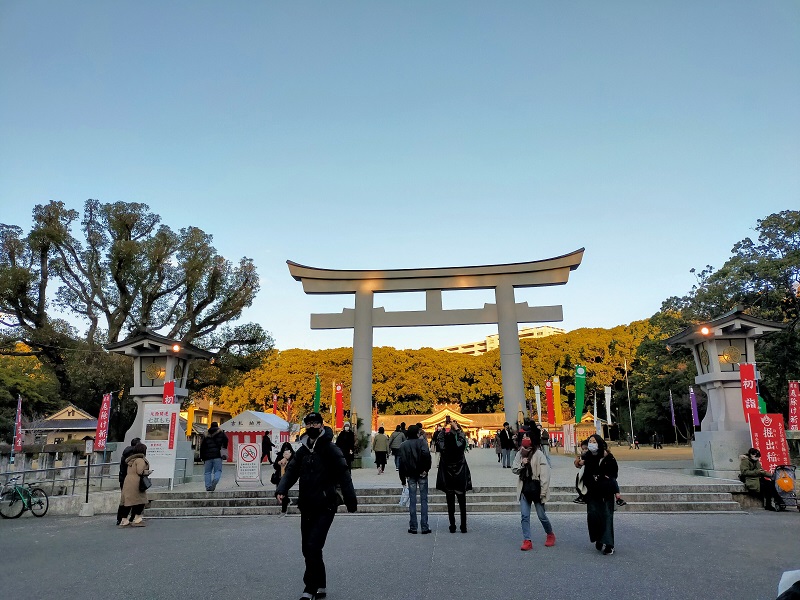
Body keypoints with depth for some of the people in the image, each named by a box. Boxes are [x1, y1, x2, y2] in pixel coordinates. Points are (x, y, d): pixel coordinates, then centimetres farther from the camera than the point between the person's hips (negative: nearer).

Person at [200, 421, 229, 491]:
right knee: (218, 470, 2)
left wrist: (202, 458, 20)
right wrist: (224, 449, 2)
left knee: (208, 472, 8)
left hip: (208, 457, 2)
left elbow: (202, 447, 14)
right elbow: (226, 439, -10)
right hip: (217, 456, -2)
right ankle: (215, 480, -26)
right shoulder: (221, 433, 8)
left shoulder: (206, 436, 15)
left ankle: (208, 486, -2)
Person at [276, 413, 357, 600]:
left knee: (313, 547, -12)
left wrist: (351, 501, -16)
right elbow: (291, 471, 4)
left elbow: (343, 475, -12)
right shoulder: (302, 450, 10)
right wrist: (281, 490, -14)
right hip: (306, 507, 7)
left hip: (325, 507, -7)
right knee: (307, 548, 13)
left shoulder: (331, 449, -9)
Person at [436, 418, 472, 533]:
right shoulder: (459, 446, -19)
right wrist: (456, 428, 12)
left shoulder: (443, 448, -17)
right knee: (462, 504, 9)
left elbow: (440, 439, 3)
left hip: (448, 480, 0)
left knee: (450, 504, 8)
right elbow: (462, 437, 3)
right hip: (460, 480, 0)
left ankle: (452, 527, 11)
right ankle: (463, 527, 11)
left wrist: (446, 428, 11)